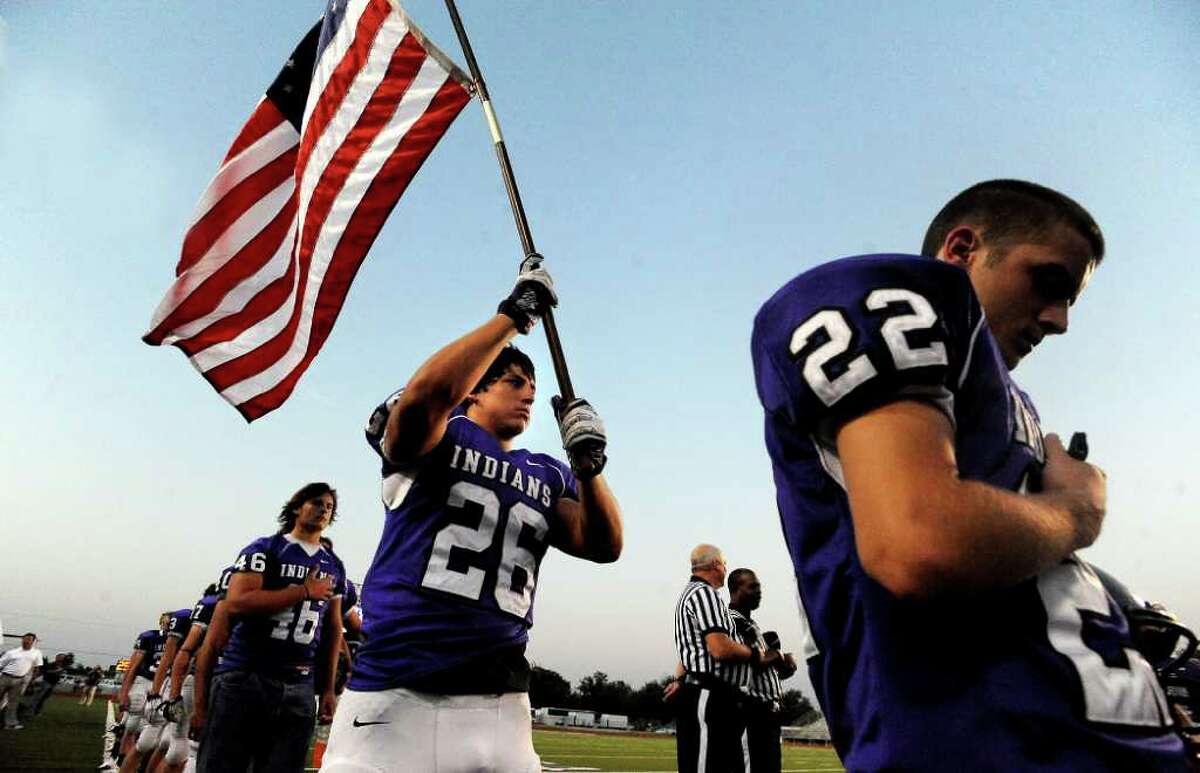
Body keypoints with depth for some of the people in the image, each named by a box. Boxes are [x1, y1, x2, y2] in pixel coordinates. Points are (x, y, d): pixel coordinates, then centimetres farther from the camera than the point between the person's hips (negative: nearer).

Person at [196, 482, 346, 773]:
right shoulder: (265, 549, 0)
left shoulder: (334, 567, 13)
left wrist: (329, 688, 12)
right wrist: (305, 591, -12)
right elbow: (237, 602, -15)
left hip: (298, 687, 4)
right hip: (244, 676, -4)